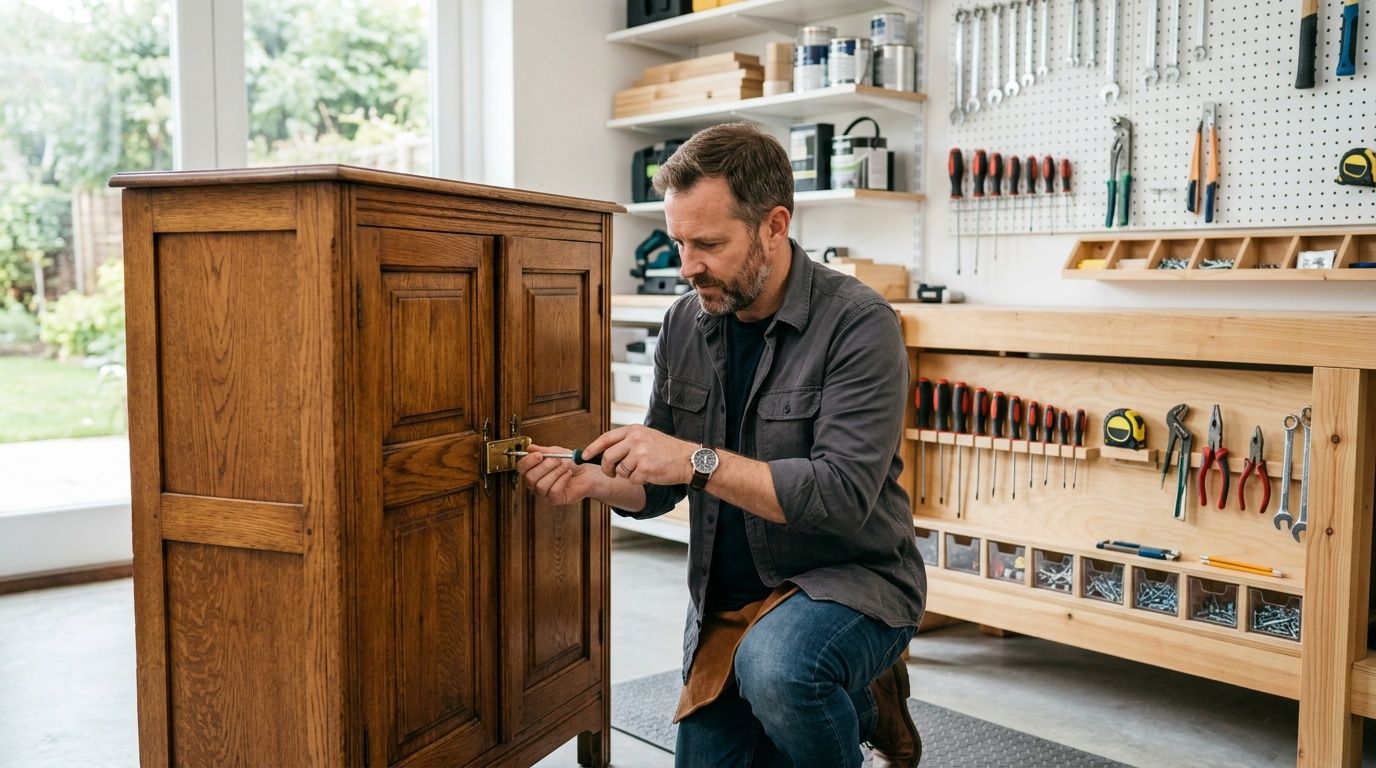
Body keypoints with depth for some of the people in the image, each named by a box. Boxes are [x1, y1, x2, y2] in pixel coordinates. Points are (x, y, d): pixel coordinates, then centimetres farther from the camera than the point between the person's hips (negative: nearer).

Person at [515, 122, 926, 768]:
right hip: (726, 602, 6)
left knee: (773, 664, -35)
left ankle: (869, 708, -2)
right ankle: (845, 703, 32)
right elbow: (657, 488, 6)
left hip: (848, 578, -6)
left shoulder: (858, 324, -18)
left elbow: (845, 494, -26)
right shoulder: (686, 323, 0)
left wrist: (697, 460, -29)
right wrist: (594, 481, -15)